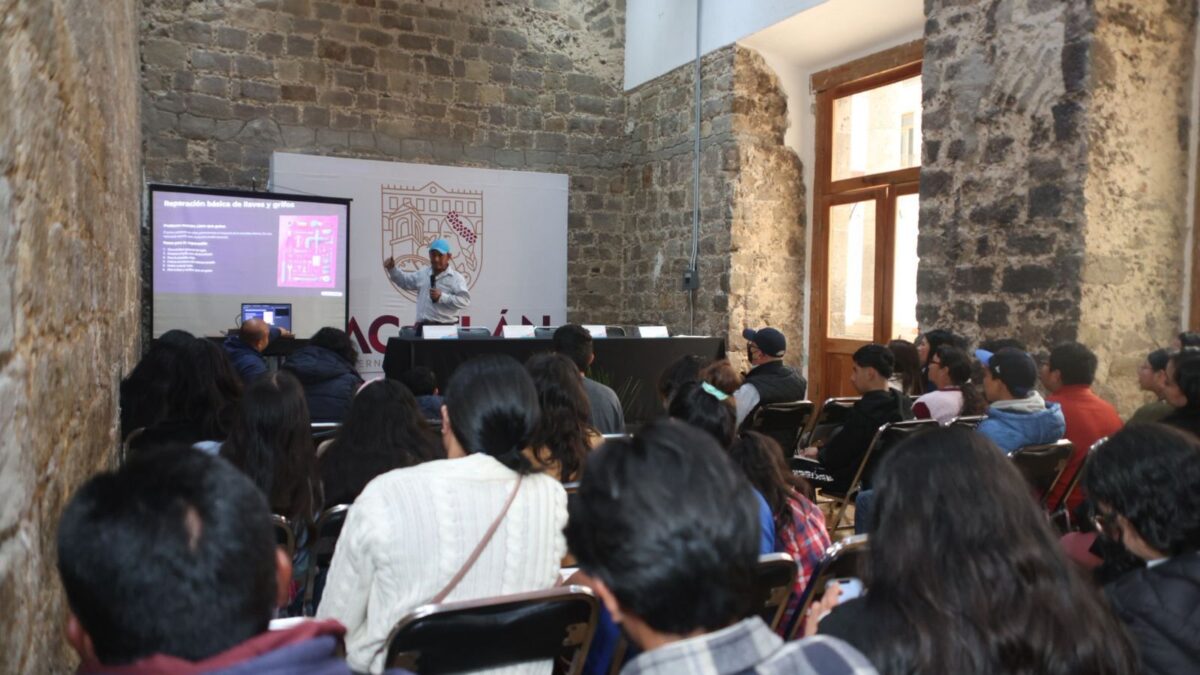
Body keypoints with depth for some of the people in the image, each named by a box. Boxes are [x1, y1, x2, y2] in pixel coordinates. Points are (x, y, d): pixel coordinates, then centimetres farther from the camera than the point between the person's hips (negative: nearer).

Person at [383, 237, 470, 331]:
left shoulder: (456, 278, -2)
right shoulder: (422, 275, 15)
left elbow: (465, 301, -13)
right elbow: (404, 281, 30)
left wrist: (442, 297, -19)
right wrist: (392, 268, 14)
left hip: (445, 328, -5)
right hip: (422, 326, 5)